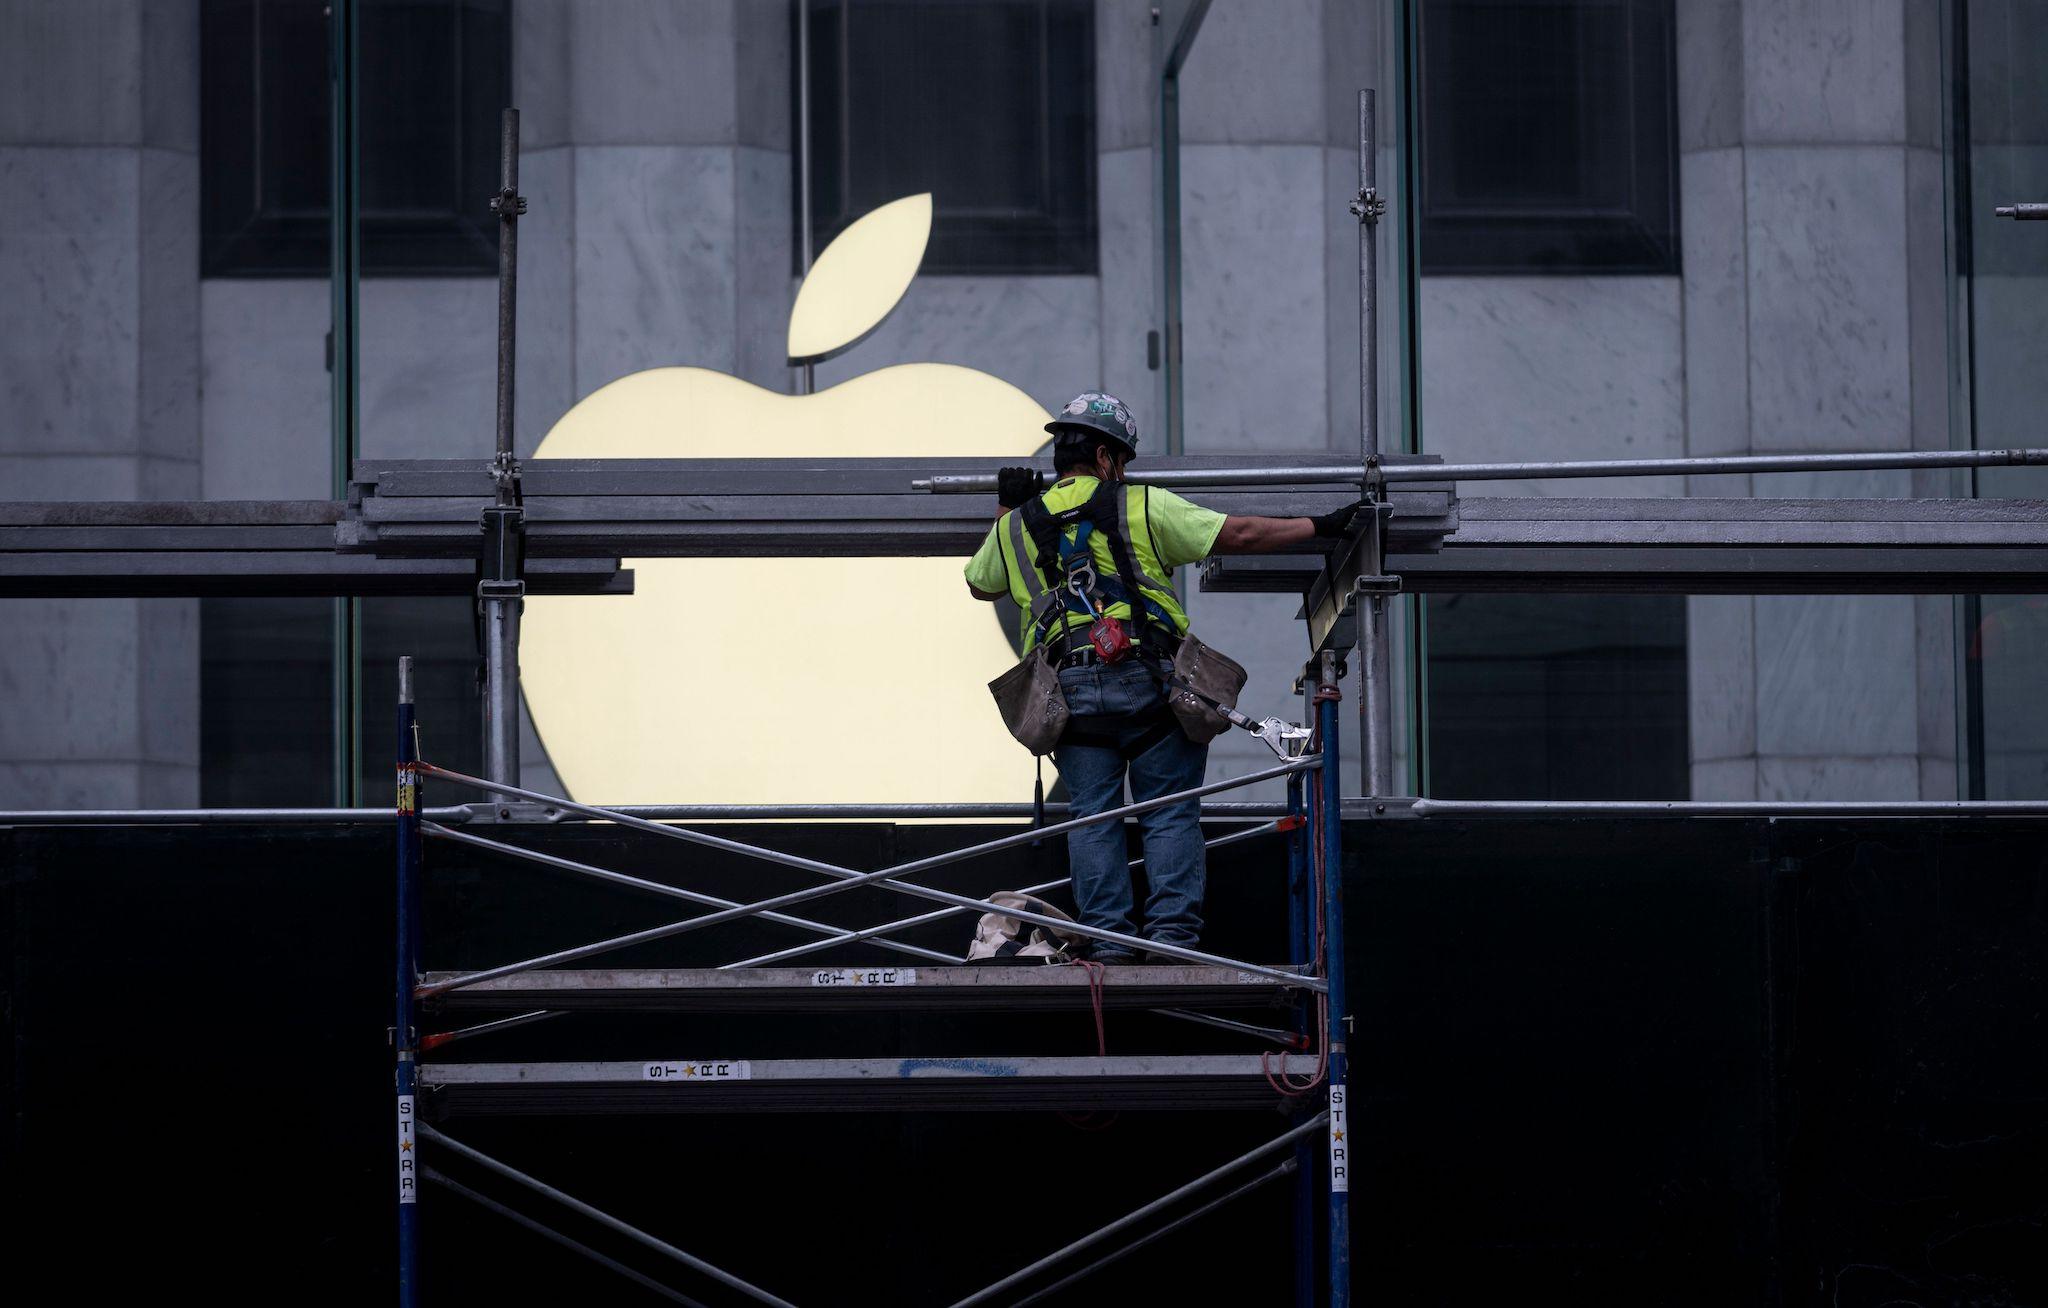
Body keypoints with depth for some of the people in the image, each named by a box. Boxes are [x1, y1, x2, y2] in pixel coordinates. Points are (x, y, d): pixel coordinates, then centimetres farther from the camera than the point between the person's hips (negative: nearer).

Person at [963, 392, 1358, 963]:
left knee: (1092, 817, 6)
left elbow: (980, 585, 32)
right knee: (1170, 814, 3)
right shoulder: (1143, 507, 2)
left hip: (1071, 692, 3)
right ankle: (1172, 931, -6)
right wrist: (1319, 527, 8)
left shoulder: (1016, 528, 12)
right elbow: (1238, 535, 0)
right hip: (1148, 681, -2)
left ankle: (1108, 936, -1)